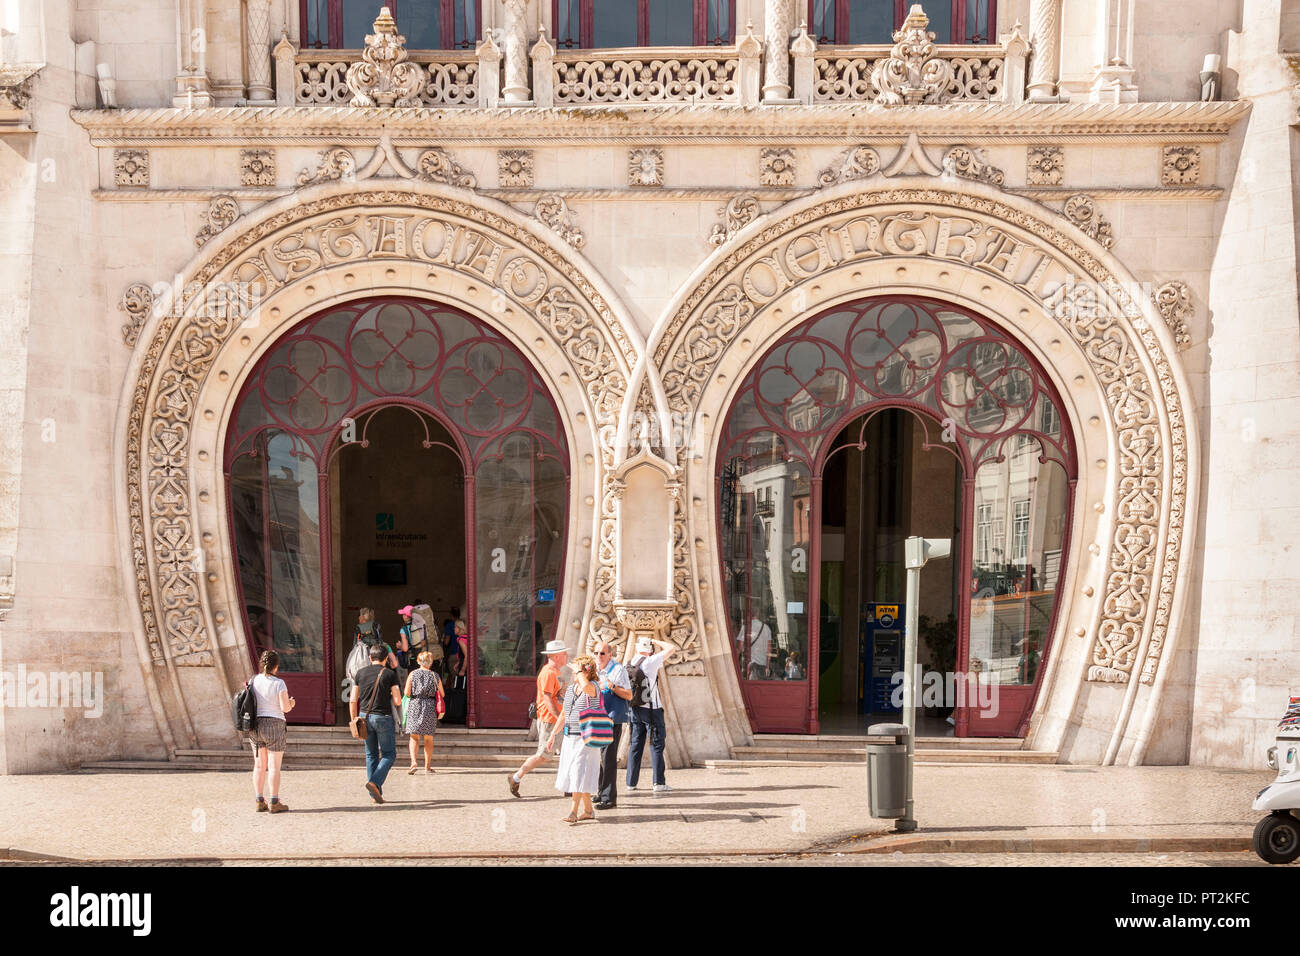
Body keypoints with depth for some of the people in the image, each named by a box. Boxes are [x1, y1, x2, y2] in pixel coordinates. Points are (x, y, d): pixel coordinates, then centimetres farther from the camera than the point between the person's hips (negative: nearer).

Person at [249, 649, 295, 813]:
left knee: (259, 766, 11)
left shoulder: (253, 681, 2)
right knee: (274, 767, -1)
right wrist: (291, 704, 7)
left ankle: (259, 802, 13)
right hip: (274, 725, -5)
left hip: (256, 725, 5)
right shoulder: (278, 683, -11)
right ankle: (274, 803, 0)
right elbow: (285, 707, -14)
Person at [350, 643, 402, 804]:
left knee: (371, 755, 11)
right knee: (389, 754, 6)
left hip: (365, 718, 4)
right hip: (383, 718, -4)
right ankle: (375, 782, -16)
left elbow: (353, 701, 5)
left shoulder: (361, 673, 6)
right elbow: (398, 701, -6)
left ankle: (375, 794, 9)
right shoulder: (390, 674, -4)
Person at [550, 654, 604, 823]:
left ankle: (573, 812, -13)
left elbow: (585, 686, -35)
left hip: (587, 739, -8)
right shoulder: (570, 689, 13)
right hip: (570, 738, 8)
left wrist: (580, 671, -17)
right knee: (572, 774, 9)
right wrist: (553, 735, 17)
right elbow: (563, 714, 20)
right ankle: (588, 810, 19)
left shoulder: (594, 687, -9)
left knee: (580, 774, -11)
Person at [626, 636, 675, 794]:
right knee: (657, 745, -3)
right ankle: (659, 782, -6)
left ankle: (631, 782, 14)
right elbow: (671, 649, -6)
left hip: (635, 708, 6)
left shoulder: (630, 664, 7)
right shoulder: (650, 662, -11)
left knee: (636, 744, 12)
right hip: (652, 709, -6)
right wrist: (656, 642, 5)